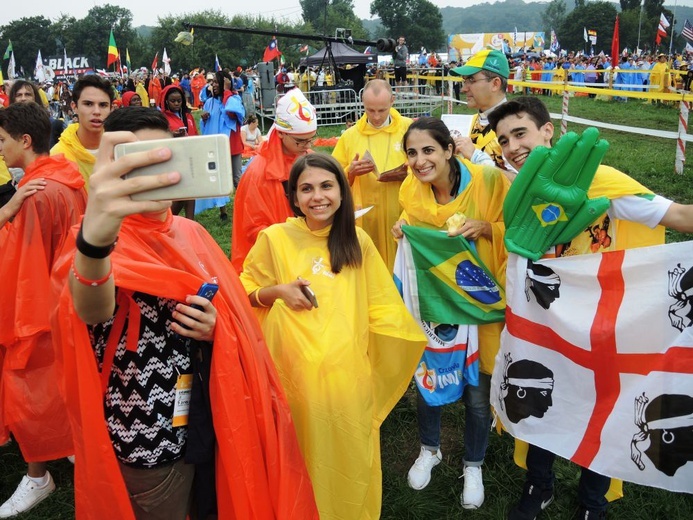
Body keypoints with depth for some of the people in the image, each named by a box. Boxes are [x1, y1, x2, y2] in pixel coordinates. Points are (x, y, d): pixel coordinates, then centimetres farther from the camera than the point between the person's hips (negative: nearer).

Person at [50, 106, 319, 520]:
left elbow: (233, 319, 11)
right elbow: (91, 310, -41)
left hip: (209, 419, 6)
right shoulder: (103, 240, -18)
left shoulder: (192, 233, 3)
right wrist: (93, 242, -62)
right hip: (148, 434, -6)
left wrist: (214, 328, -13)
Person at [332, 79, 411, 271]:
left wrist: (407, 175, -15)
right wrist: (350, 172, -9)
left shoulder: (409, 128, 3)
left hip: (401, 215, -1)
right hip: (365, 219, 1)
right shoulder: (349, 136, 8)